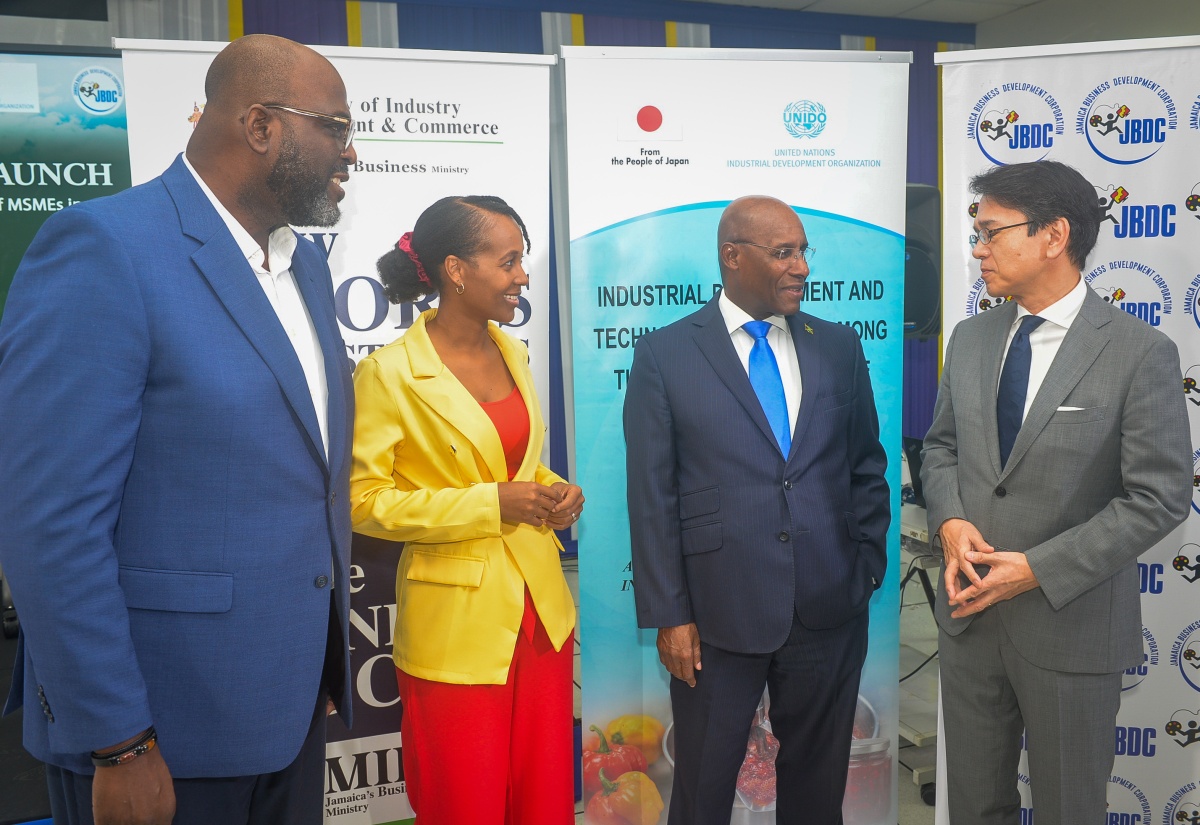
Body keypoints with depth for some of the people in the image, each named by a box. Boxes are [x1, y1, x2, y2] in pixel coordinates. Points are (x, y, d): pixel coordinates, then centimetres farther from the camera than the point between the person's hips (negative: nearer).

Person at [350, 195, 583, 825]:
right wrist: (492, 503, -19)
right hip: (457, 625, -6)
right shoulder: (389, 372, -13)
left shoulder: (513, 354, 8)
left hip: (540, 610, 6)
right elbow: (363, 501, -13)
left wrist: (555, 492, -1)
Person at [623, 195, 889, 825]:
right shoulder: (664, 355, -4)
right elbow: (652, 498, -5)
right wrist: (669, 615, -7)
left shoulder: (838, 346, 7)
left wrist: (867, 570, 5)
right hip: (718, 616, -3)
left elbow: (866, 466, 13)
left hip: (830, 610, 3)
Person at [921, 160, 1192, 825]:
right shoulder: (971, 339, 4)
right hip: (969, 609, 4)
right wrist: (950, 521, -8)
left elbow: (1158, 497, -14)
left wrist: (1038, 568, -19)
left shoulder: (1140, 354, -13)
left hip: (1070, 624, -4)